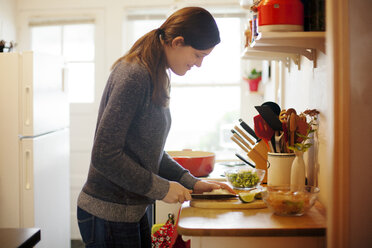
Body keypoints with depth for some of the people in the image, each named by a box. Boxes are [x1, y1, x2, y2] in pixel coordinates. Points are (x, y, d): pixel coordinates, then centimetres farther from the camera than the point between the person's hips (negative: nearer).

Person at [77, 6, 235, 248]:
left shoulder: (156, 78, 9)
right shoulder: (134, 75, -20)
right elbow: (105, 156, -24)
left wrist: (191, 182, 5)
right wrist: (161, 188, -16)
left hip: (133, 210, 9)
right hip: (107, 214, -9)